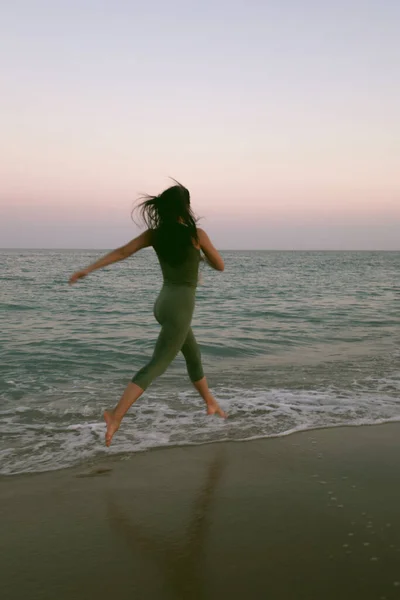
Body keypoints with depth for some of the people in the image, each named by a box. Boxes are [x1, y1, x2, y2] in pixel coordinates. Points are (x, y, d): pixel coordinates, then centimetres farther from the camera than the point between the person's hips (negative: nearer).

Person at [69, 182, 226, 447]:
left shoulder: (155, 233, 2)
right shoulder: (197, 234, -12)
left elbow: (122, 251, -4)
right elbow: (220, 266, 0)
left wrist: (88, 269, -2)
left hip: (164, 302, 8)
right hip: (180, 307, -7)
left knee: (194, 356, 24)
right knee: (156, 366, -8)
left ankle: (211, 403, 40)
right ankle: (117, 415, -17)